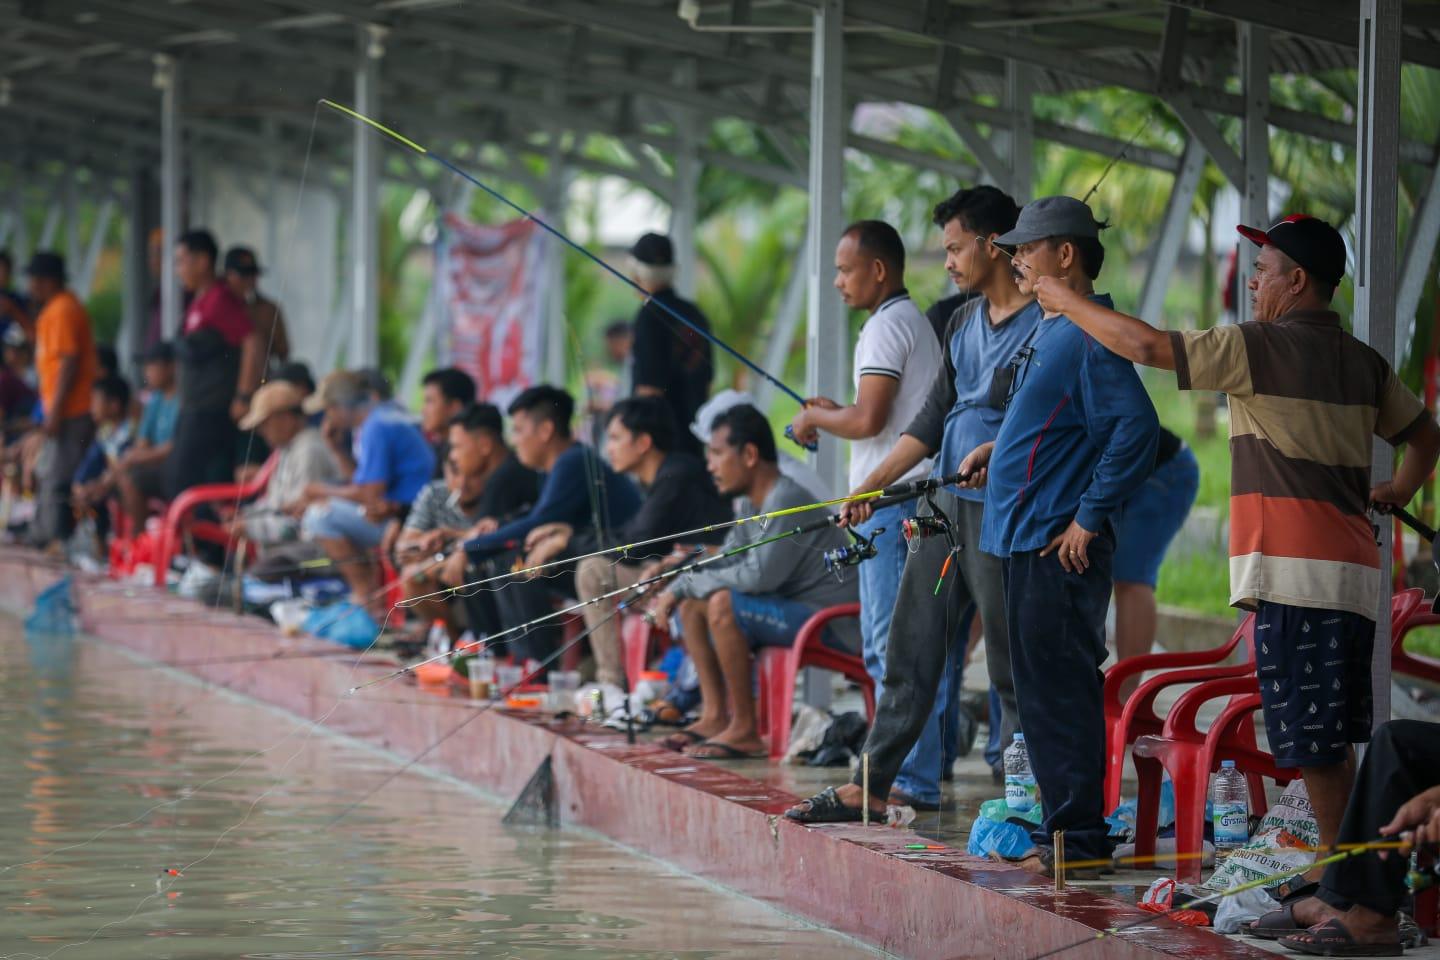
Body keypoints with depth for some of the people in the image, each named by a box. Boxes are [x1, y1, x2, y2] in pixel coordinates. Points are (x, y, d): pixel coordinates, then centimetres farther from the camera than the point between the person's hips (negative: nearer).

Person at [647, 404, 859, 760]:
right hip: (795, 611, 10)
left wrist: (689, 582, -13)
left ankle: (744, 730, -21)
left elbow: (760, 576, -25)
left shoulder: (787, 500, -19)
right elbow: (725, 563, 18)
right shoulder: (754, 506, 12)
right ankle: (715, 716, 5)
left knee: (722, 604, -28)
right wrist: (676, 588, -1)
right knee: (691, 604, 10)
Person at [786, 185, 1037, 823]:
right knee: (912, 645, 9)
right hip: (942, 505, 8)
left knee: (1011, 662, -4)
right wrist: (872, 484, 15)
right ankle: (881, 781, 13)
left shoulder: (1045, 323, -9)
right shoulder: (962, 321, 17)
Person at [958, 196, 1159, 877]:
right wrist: (999, 449, 16)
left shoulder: (1090, 336, -15)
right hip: (1028, 537, 10)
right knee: (1042, 689, 14)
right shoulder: (1049, 332, 17)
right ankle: (1059, 827, 20)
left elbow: (1137, 430, -24)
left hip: (1061, 546, -10)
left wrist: (1090, 518, -21)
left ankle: (1079, 837, -3)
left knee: (1062, 688, -7)